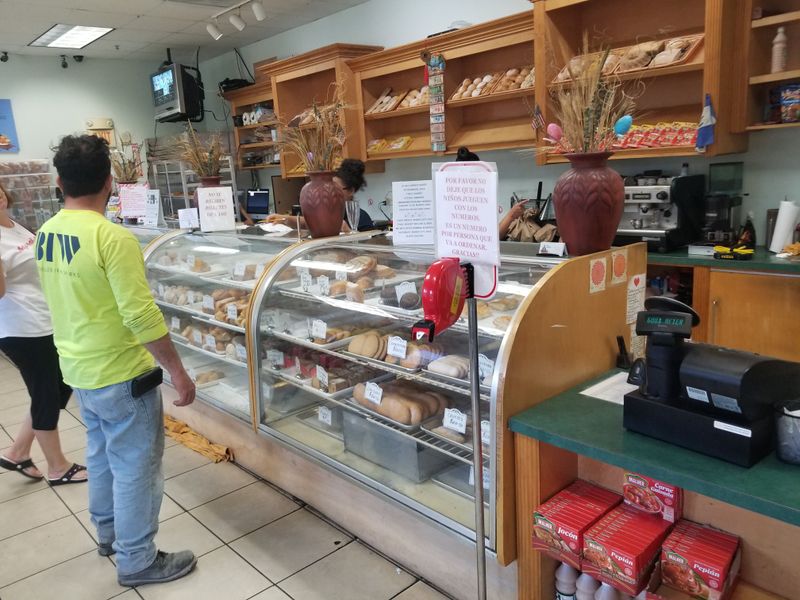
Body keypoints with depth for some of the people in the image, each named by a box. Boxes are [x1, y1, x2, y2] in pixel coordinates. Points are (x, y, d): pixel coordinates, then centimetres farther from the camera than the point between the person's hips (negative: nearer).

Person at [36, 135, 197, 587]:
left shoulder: (46, 234, 3)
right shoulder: (112, 237, -23)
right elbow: (142, 316, -25)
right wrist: (178, 372, -18)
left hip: (79, 369, 8)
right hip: (121, 375, -8)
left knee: (102, 456, 25)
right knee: (136, 467, 7)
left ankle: (109, 532, 44)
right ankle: (137, 560, 21)